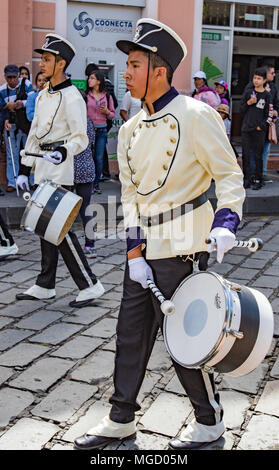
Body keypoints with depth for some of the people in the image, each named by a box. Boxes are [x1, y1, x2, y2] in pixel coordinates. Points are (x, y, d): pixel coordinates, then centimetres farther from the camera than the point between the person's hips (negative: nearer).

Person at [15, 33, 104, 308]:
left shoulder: (71, 97, -12)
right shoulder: (43, 95, 15)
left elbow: (81, 138, -16)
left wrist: (63, 153, -36)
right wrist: (25, 169, 17)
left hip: (60, 172, -9)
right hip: (42, 171, 9)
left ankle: (90, 286, 2)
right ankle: (45, 286, 22)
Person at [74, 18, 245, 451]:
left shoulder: (195, 116, -11)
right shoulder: (131, 130, 9)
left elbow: (230, 176, -8)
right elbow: (130, 194, 10)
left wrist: (225, 222, -24)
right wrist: (134, 251, 2)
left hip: (181, 251, -7)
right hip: (144, 250, 7)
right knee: (130, 335, 13)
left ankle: (210, 422, 26)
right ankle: (121, 420, 30)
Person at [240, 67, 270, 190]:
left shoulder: (266, 95, 3)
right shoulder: (248, 92, 6)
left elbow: (266, 114, 4)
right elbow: (241, 110, 6)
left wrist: (261, 126, -6)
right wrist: (248, 103, -11)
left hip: (259, 130, -2)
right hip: (246, 129, 2)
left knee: (258, 156, 1)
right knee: (246, 155, 3)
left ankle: (258, 180, 8)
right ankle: (247, 179, 10)